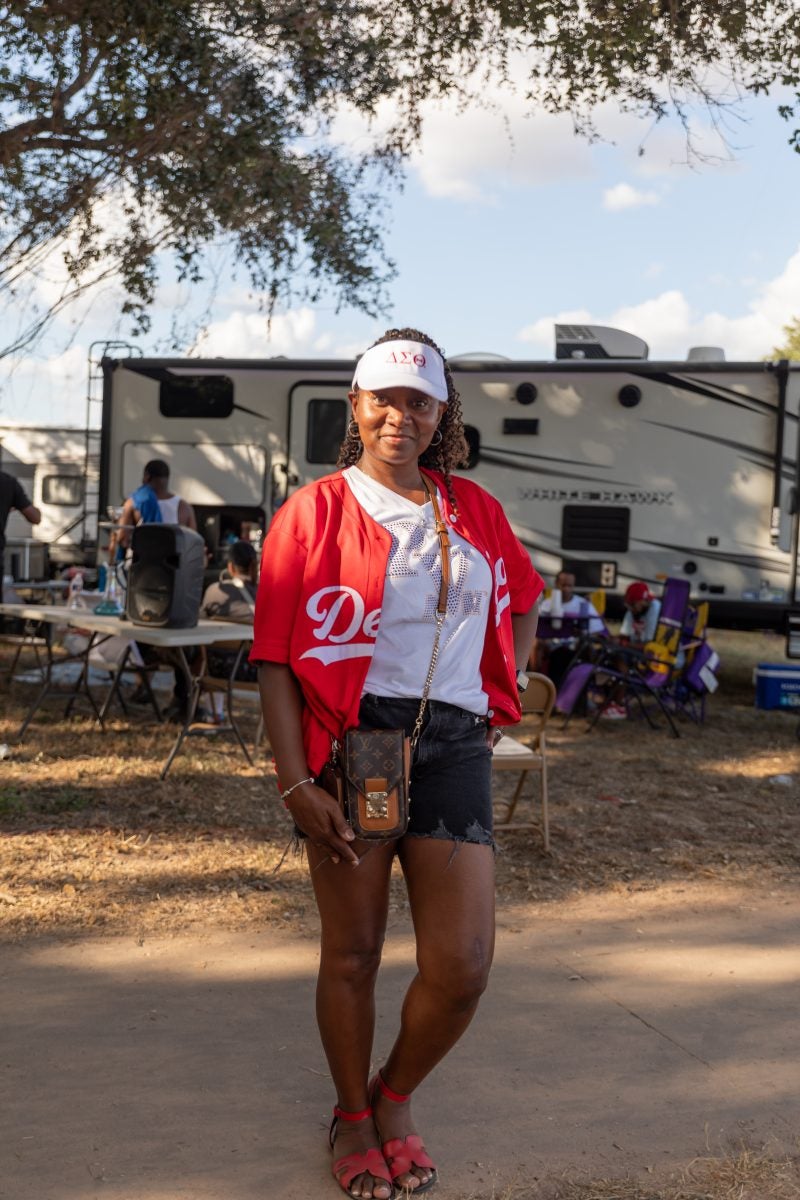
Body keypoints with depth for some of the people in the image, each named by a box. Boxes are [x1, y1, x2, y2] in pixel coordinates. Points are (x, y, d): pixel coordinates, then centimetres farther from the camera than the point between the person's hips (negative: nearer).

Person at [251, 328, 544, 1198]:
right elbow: (274, 658, -4)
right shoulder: (314, 511, -1)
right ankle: (352, 1118, 35)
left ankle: (395, 1097, 29)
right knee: (352, 953, 9)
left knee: (462, 967, -2)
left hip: (452, 749, 3)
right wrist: (295, 783, -12)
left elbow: (522, 601, 28)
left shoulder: (474, 510, 10)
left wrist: (501, 698, 15)